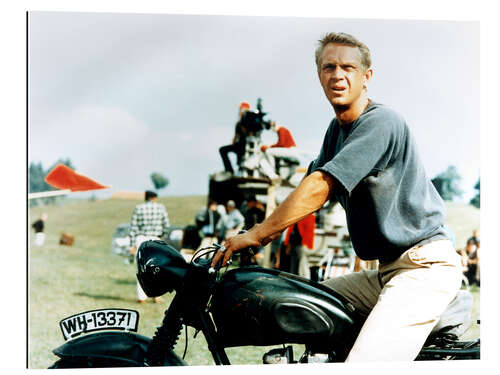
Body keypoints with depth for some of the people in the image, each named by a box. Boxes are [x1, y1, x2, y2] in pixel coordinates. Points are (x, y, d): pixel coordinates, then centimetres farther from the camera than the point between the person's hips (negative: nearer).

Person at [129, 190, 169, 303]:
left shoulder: (138, 208, 3)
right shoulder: (160, 207, 2)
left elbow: (133, 227, 0)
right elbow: (166, 225, 1)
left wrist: (132, 244, 2)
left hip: (140, 239, 0)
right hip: (155, 239, 0)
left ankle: (142, 297, 3)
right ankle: (157, 295, 7)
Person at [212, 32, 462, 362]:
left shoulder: (381, 121, -14)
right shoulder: (338, 129, 17)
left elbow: (320, 187, -20)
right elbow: (309, 188, 17)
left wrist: (256, 235, -17)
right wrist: (260, 238, 6)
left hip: (424, 265, -10)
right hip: (388, 270, 10)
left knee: (364, 365, -25)